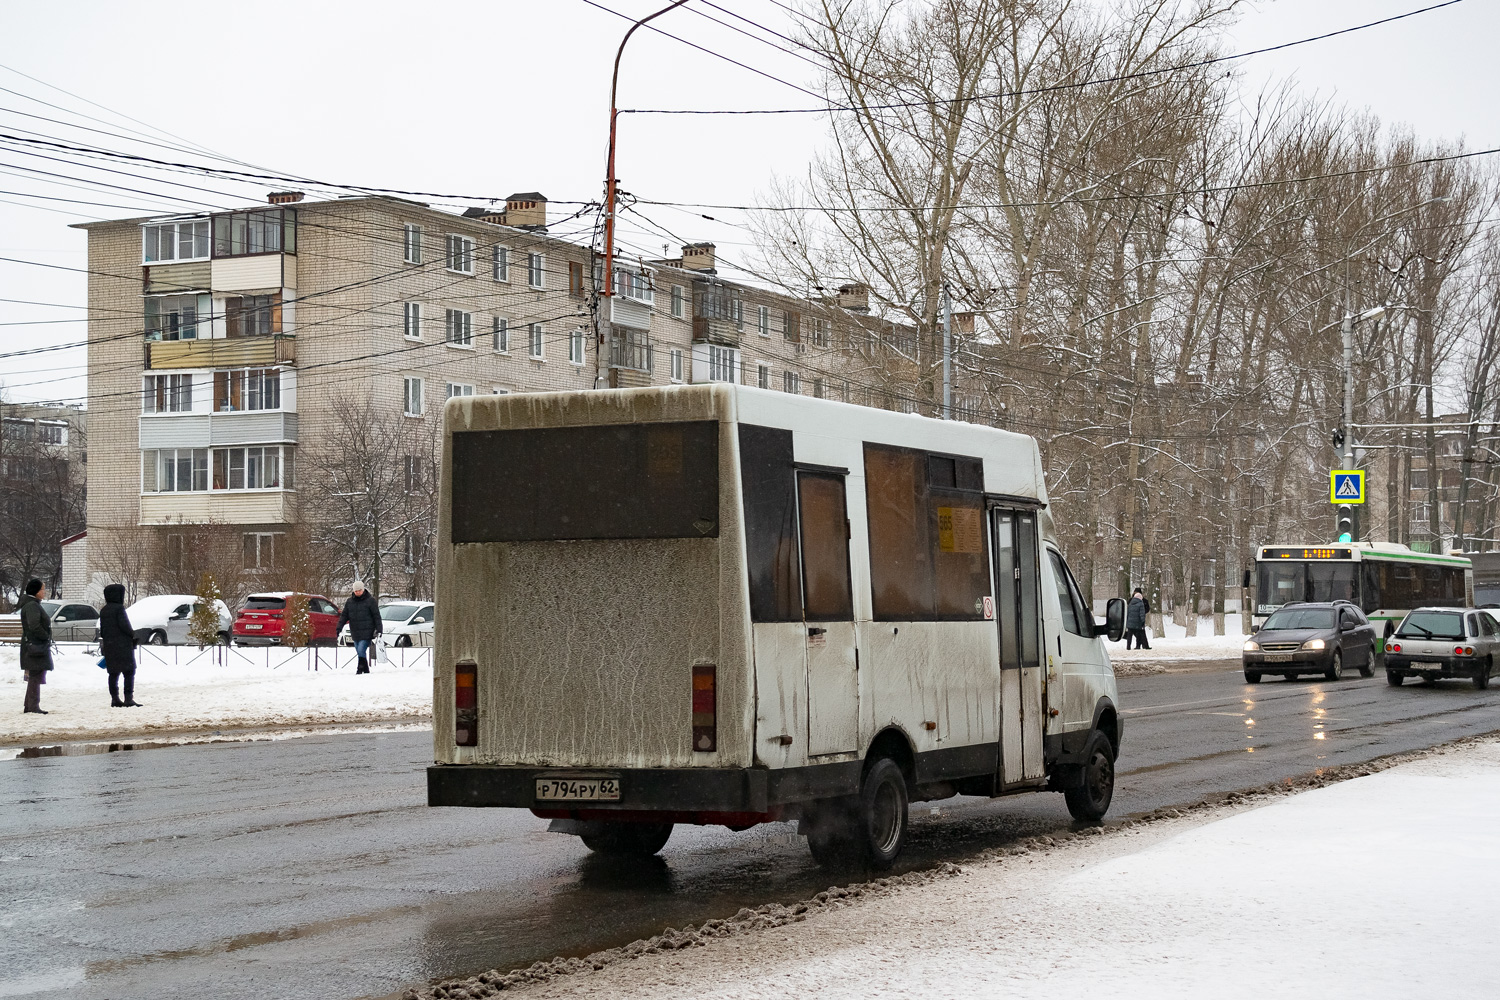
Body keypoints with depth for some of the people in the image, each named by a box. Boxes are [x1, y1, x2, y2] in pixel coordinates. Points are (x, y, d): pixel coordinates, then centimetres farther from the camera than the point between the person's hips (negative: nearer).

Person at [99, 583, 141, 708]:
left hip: (109, 646, 7)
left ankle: (114, 698, 10)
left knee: (113, 673, 10)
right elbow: (124, 625, -19)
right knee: (129, 671, -4)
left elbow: (102, 630, 16)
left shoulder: (103, 611, 12)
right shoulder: (119, 608, -12)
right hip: (123, 645, -7)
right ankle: (128, 698, -11)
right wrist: (133, 634, -3)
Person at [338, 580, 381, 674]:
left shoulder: (370, 600, -3)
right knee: (359, 652, 9)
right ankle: (366, 671, 17)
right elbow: (344, 615, 11)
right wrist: (339, 628, 0)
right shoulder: (349, 601, 9)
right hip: (355, 633, 5)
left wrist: (378, 629, -7)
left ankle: (360, 669, -11)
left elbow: (376, 616, -2)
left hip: (366, 632, -5)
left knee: (361, 651, -17)